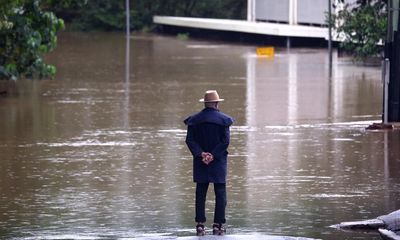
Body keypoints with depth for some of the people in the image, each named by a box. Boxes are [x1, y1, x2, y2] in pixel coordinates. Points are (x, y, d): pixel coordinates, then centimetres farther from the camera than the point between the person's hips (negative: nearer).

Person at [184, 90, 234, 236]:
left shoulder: (194, 119, 3)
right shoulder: (223, 119, -5)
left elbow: (190, 140, -3)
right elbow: (225, 141, -11)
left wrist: (201, 154, -10)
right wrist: (213, 155, -12)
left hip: (200, 162, 2)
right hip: (218, 161, -2)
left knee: (200, 193, 6)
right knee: (220, 193, 4)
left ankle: (200, 225, 2)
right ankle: (218, 225, -1)